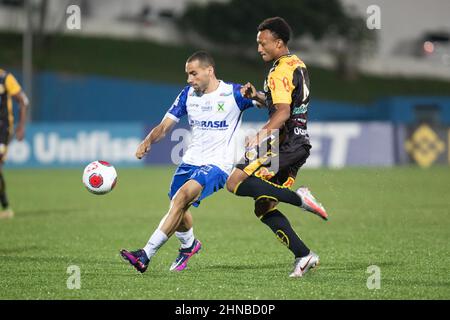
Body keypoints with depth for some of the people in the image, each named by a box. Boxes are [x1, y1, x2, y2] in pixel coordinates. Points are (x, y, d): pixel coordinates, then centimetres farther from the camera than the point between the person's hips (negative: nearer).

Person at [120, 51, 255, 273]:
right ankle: (189, 245, 43)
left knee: (182, 196, -25)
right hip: (191, 161, 7)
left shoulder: (233, 94, -8)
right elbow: (166, 125, 5)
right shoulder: (188, 94, 6)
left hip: (217, 164, -6)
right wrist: (148, 141, -17)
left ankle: (146, 255, -28)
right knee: (178, 208, 8)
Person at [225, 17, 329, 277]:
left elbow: (283, 112, -26)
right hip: (299, 144, 10)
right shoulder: (298, 65, 17)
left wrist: (261, 135, -39)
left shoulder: (280, 72, -13)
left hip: (286, 145, -10)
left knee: (235, 183, -18)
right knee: (263, 207, 9)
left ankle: (298, 198, -20)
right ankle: (303, 255, 4)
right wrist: (257, 96, 14)